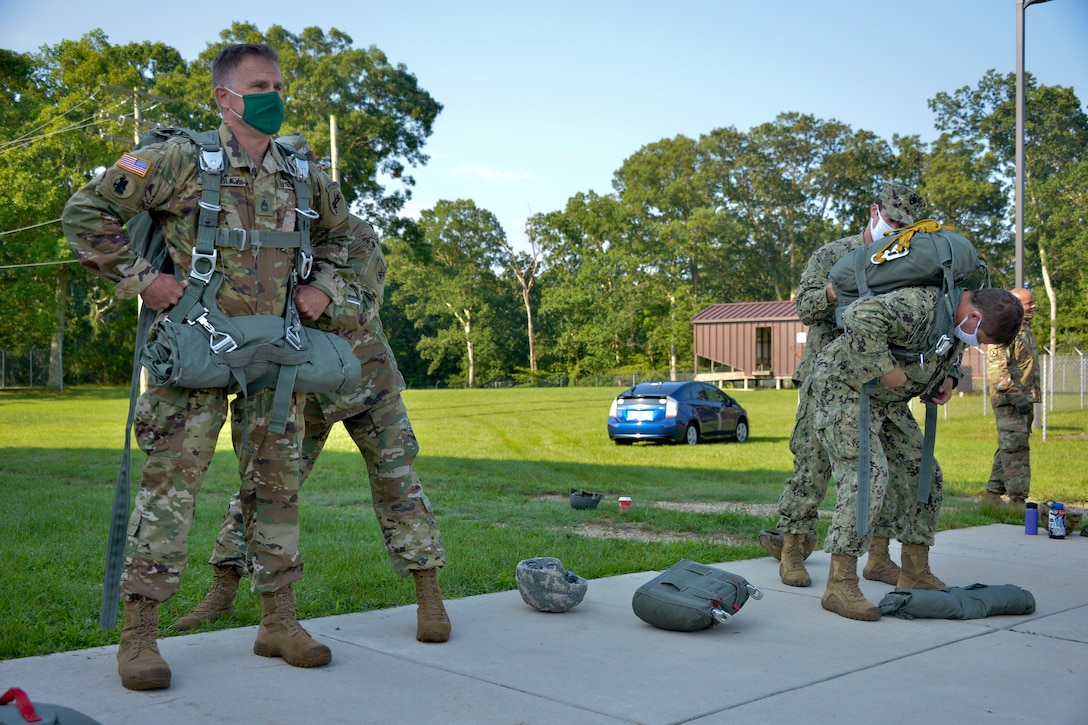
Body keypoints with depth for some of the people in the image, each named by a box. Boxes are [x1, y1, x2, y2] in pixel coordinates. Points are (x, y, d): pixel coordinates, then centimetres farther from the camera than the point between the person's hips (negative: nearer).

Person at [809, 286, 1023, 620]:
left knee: (925, 475, 8)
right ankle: (839, 586, -19)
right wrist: (886, 369, -35)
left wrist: (949, 377, 4)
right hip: (842, 389, -10)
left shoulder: (960, 318, 2)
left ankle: (915, 573, 18)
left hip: (884, 400, 10)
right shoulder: (921, 305, -29)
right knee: (867, 477, -23)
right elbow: (860, 318, -45)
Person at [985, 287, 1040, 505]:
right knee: (1015, 448, -11)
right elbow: (997, 369, -21)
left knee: (1009, 448, 13)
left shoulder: (1025, 329, 19)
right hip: (1009, 400, -10)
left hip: (1024, 399, 10)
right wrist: (1016, 397, -24)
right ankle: (1017, 499, -11)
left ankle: (993, 493, 20)